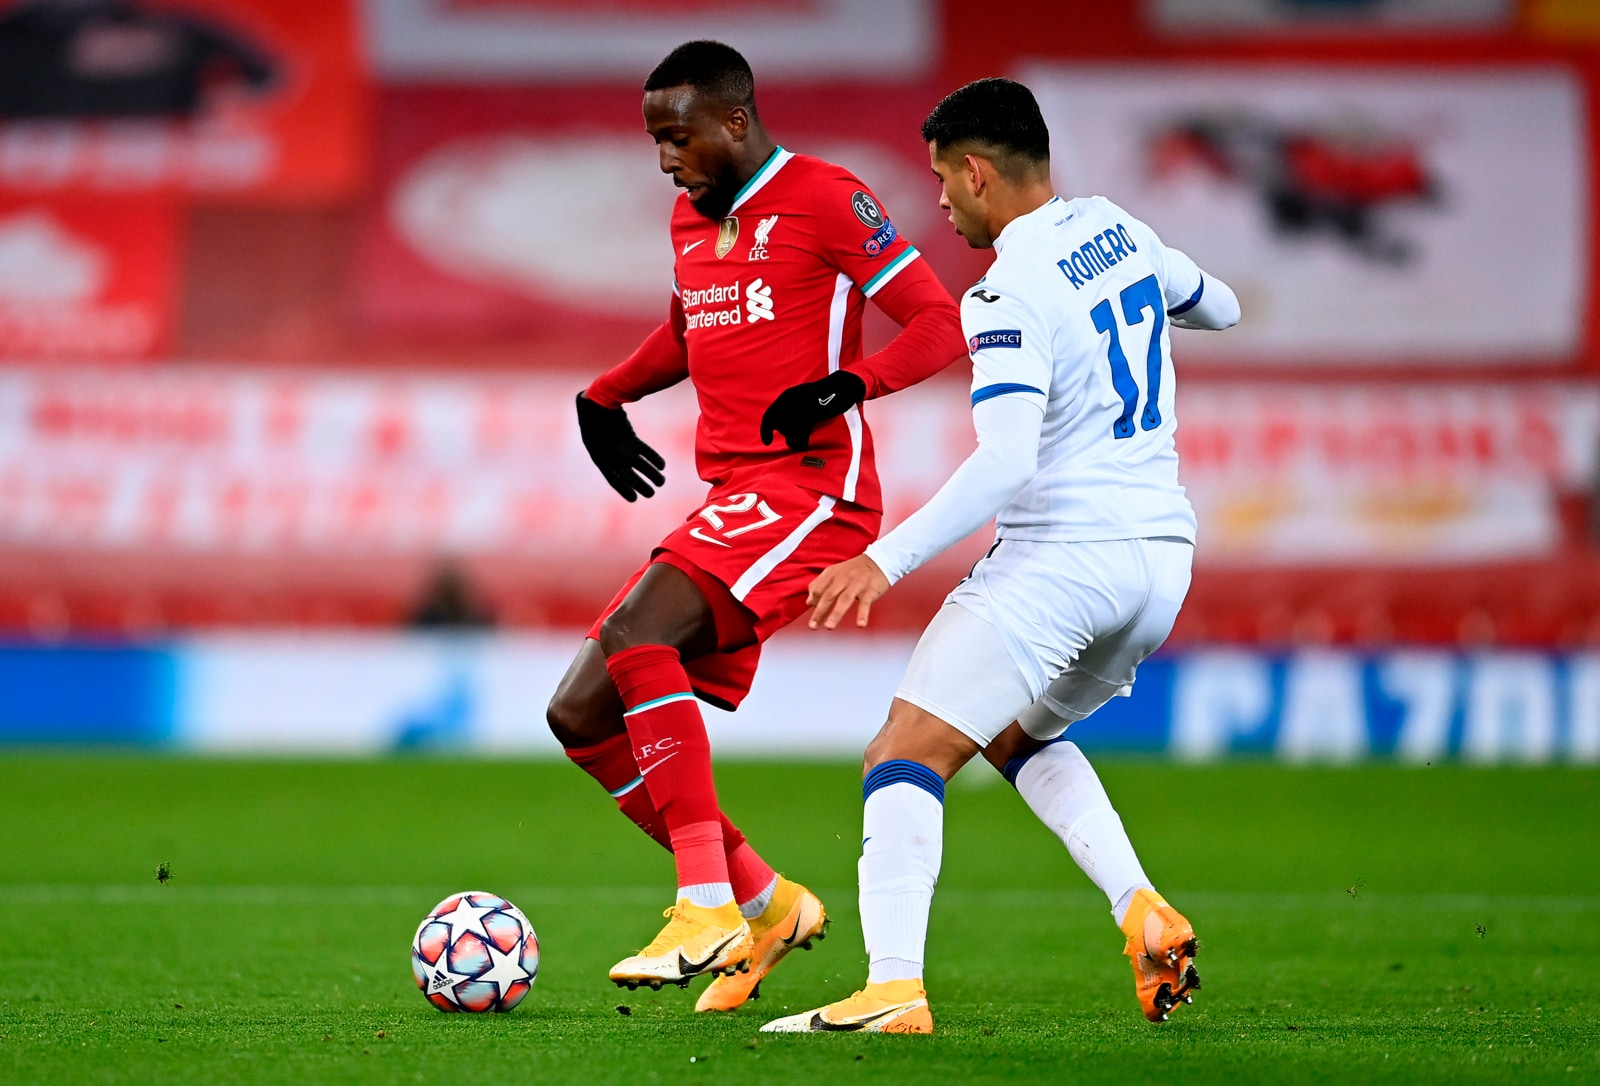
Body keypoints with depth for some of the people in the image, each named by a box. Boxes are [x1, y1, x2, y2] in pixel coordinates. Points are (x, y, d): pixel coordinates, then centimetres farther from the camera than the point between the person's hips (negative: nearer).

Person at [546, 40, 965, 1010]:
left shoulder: (825, 200, -6)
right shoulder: (691, 219, 18)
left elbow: (943, 327, -11)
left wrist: (847, 385, -25)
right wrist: (603, 399, 26)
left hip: (812, 490, -9)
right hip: (732, 501, 9)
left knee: (634, 635, -29)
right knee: (581, 715, 2)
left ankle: (708, 911, -28)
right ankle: (764, 902, 10)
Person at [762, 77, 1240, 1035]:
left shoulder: (1010, 294, -15)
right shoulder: (1119, 230, 9)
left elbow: (1006, 463, -26)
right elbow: (1219, 307, 29)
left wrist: (887, 560, -27)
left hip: (1059, 554, -8)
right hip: (1162, 554, 9)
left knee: (907, 755, -7)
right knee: (1017, 734, 28)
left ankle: (893, 990, -22)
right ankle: (1144, 911, 8)